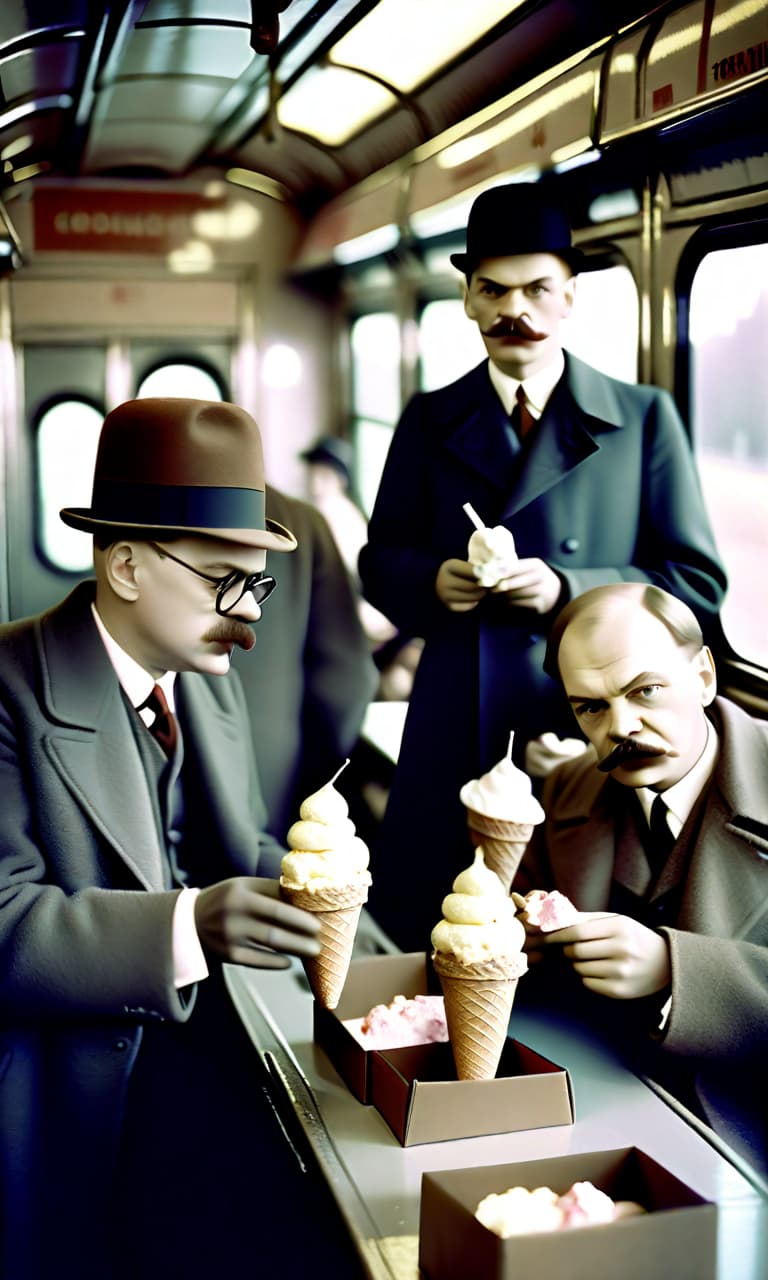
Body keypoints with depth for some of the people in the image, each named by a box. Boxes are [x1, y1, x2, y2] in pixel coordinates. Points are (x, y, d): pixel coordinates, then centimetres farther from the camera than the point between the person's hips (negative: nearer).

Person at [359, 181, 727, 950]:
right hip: (456, 735, 2)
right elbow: (380, 560, 14)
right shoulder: (430, 422, 10)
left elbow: (697, 582, 1)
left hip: (595, 725, -2)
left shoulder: (644, 418, 3)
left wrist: (568, 591, -14)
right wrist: (431, 582, -9)